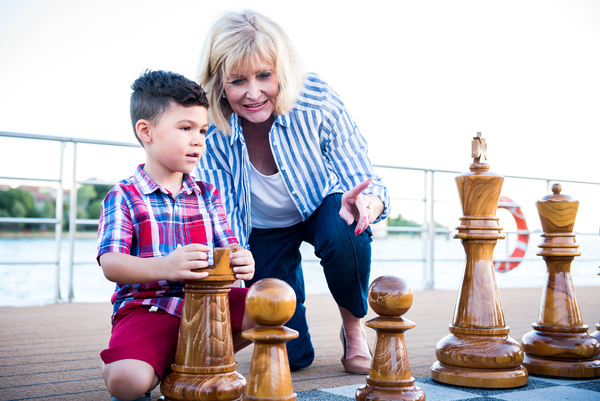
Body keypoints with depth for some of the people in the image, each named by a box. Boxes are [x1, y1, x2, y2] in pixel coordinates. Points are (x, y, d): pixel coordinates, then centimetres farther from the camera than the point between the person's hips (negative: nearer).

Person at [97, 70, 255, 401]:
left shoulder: (207, 195, 12)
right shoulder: (123, 197, -4)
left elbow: (227, 247, 7)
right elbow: (110, 264, -15)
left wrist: (240, 261, -20)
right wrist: (164, 267, -35)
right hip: (147, 308, -5)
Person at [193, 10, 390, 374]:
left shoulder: (318, 102, -30)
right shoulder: (210, 132, -27)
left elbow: (367, 185, -27)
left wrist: (365, 203, -52)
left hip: (322, 206, 0)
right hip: (262, 230, 1)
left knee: (345, 233, -39)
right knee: (290, 357, -3)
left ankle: (354, 330, -7)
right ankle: (292, 310, 36)